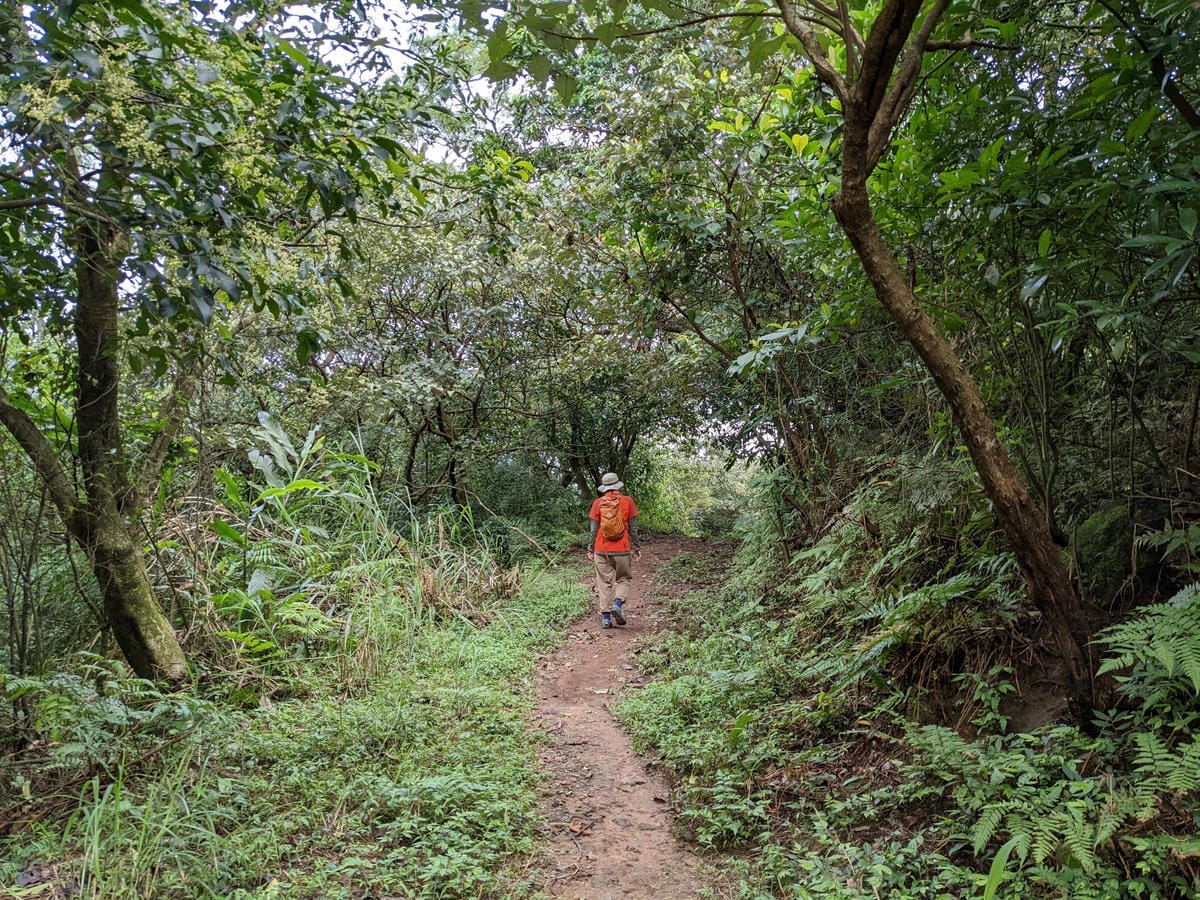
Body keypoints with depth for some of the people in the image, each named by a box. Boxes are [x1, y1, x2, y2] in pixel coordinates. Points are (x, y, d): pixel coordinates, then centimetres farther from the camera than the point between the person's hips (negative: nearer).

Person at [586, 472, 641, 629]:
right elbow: (633, 527, 1)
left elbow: (594, 529, 2)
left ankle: (606, 617, 6)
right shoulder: (627, 501, -2)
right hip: (623, 550, -1)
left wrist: (590, 549, 10)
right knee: (623, 579, 15)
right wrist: (636, 548, 8)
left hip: (602, 550, 1)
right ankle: (618, 604, -8)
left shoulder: (598, 503, 0)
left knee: (604, 583, 8)